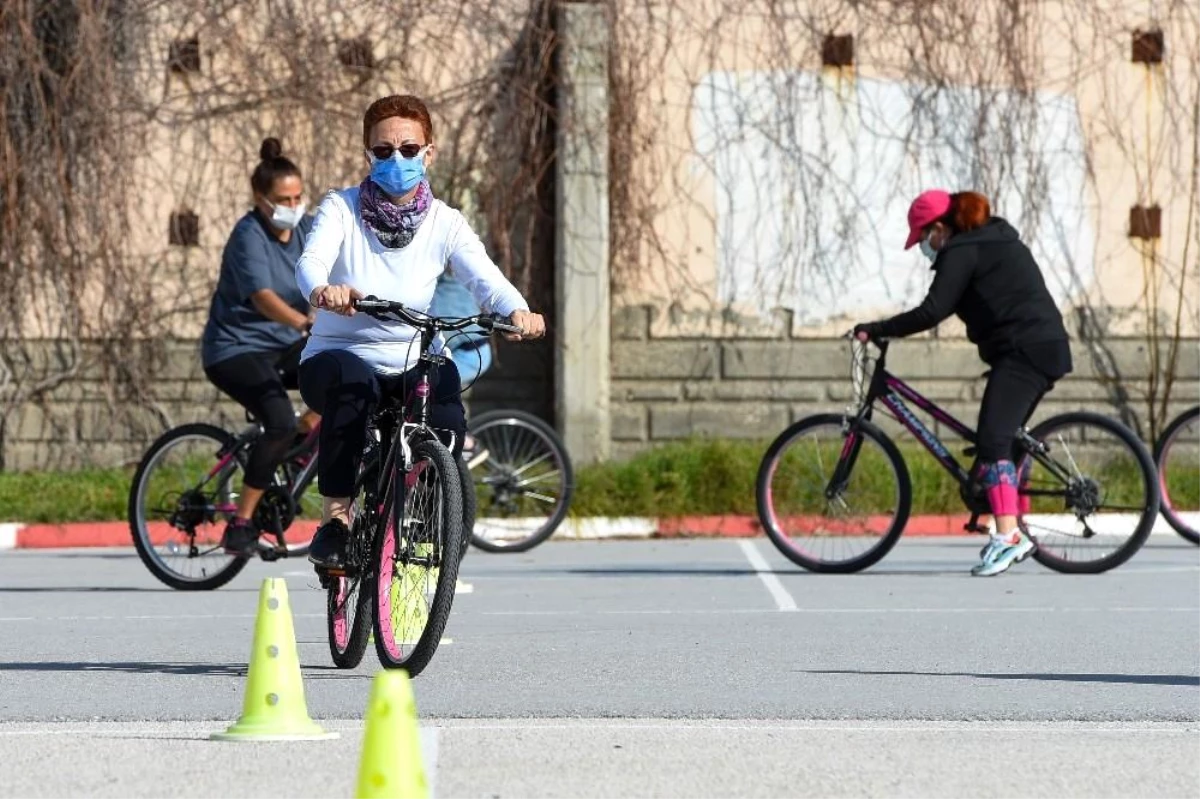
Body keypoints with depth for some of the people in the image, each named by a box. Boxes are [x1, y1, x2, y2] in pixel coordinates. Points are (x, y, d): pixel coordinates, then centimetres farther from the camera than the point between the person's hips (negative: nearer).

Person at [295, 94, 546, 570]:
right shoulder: (342, 208, -5)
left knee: (445, 378, -31)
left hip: (409, 367, 2)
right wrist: (321, 290, -50)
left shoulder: (444, 223, 0)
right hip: (337, 357, -2)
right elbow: (311, 258, -25)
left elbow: (484, 276, -17)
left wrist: (516, 310, -41)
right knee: (352, 381, -36)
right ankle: (335, 520, -27)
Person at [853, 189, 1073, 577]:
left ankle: (1005, 536, -28)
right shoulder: (994, 240, 23)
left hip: (1022, 351, -10)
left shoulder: (960, 252, -8)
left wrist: (877, 330, -12)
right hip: (1046, 348, 10)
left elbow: (933, 312, -16)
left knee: (992, 441, -17)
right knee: (1004, 440, 15)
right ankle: (1014, 534, 16)